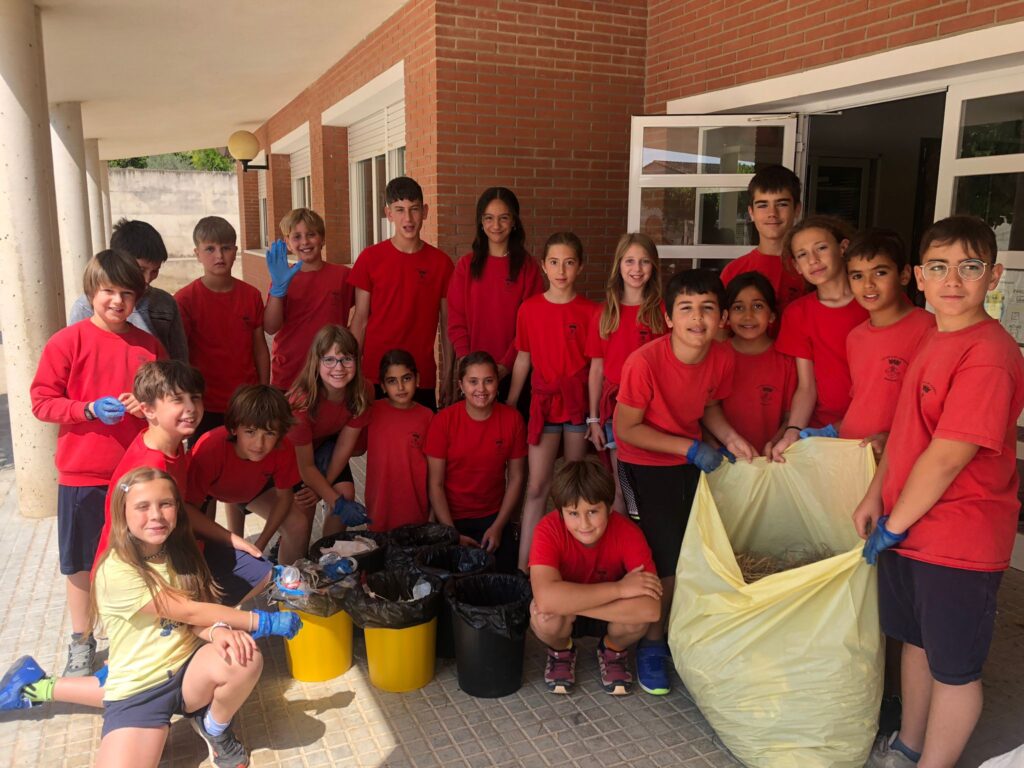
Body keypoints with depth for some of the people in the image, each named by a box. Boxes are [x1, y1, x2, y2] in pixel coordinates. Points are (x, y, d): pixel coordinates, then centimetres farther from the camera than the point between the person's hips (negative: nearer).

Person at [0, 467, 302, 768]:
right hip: (139, 688, -2)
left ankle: (214, 728, 6)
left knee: (246, 657, -26)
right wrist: (264, 621, -20)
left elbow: (195, 620, -4)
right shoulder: (116, 572, -19)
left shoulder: (178, 552, 0)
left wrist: (218, 631, -28)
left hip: (188, 668, 2)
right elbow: (188, 611, -20)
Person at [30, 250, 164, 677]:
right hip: (82, 474, -2)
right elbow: (42, 401, -6)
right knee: (81, 563, 12)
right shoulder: (66, 342, -8)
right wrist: (89, 409, -21)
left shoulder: (148, 345, 1)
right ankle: (81, 642, 30)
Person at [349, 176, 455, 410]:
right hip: (375, 374, -1)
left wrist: (447, 377, 3)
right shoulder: (370, 258, -1)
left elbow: (447, 325, 4)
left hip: (423, 377, 1)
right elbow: (360, 320, 1)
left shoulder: (441, 262, 1)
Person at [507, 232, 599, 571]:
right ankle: (523, 565, 1)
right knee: (537, 486, -3)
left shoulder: (590, 311, -3)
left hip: (578, 403, 0)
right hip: (544, 402, 1)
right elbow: (522, 360, 8)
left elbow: (596, 365, -2)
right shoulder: (529, 308, 1)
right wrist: (509, 406, 10)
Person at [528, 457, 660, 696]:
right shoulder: (549, 530, -30)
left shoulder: (628, 532, -28)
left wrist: (568, 602, -39)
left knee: (640, 612, -32)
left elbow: (651, 609, -37)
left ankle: (613, 650, 5)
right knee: (545, 615, -35)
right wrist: (619, 589, -40)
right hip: (563, 620, 0)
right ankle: (560, 652, 4)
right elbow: (545, 598, -45)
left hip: (611, 614, 1)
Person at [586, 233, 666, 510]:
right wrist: (593, 419, 5)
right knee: (621, 487, 7)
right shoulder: (605, 314, 6)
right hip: (614, 404, 2)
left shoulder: (663, 310, -1)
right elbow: (597, 368, 7)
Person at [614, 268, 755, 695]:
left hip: (693, 459, 5)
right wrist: (690, 448, -22)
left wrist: (730, 439, -10)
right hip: (645, 464, -5)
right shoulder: (644, 363, -28)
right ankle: (652, 644, 20)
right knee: (669, 562, -7)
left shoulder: (723, 358, -11)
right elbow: (626, 428, -20)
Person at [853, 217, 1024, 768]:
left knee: (954, 668, 10)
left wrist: (894, 525, -14)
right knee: (916, 640, 24)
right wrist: (875, 498, 9)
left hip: (960, 541, -9)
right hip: (908, 527, 9)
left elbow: (947, 457, -24)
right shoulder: (932, 340, 8)